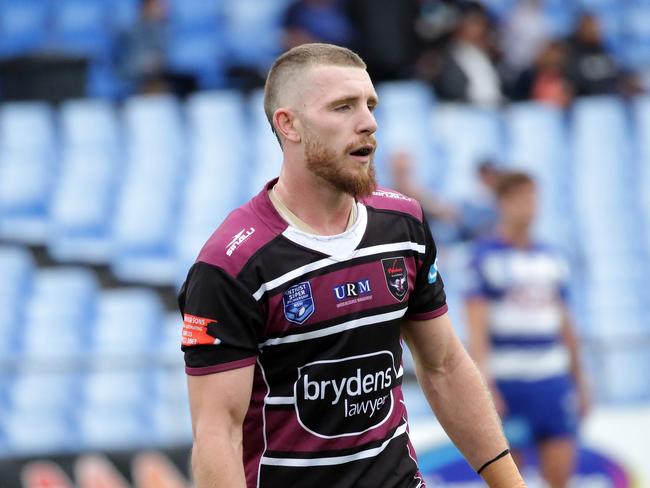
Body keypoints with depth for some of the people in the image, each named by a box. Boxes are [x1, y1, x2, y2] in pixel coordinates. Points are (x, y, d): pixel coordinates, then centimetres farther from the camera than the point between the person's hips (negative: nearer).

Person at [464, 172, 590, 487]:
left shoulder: (551, 260, 13)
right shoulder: (485, 258, -4)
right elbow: (476, 327, -12)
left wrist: (579, 382, 20)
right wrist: (485, 386, -21)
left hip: (553, 380, 5)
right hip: (507, 383, -5)